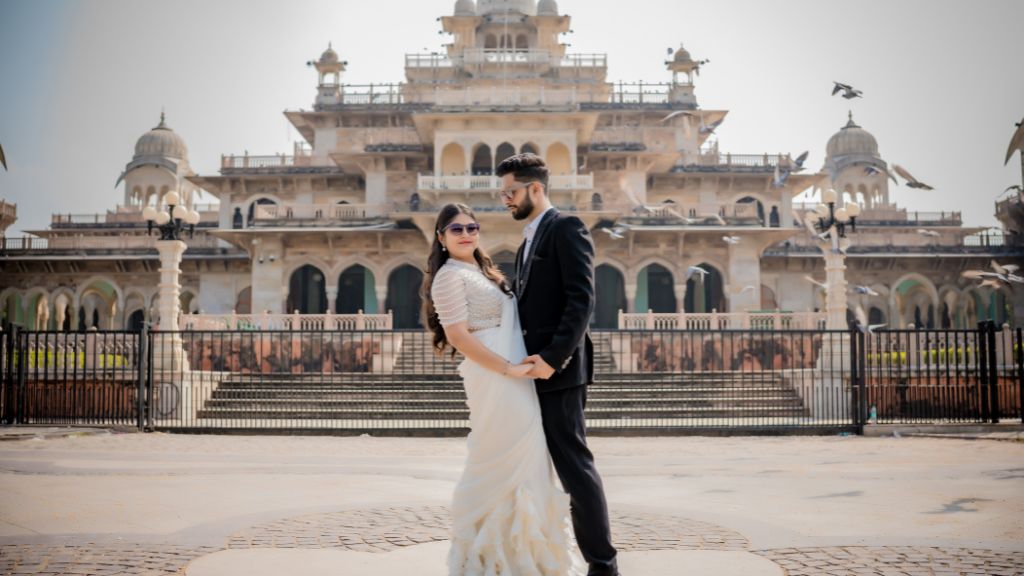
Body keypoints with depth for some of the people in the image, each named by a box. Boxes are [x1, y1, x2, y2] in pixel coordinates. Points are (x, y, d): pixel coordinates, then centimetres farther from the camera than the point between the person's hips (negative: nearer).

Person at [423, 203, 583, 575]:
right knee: (500, 462, -5)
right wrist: (509, 368, -18)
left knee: (520, 459, 13)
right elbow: (458, 336, -17)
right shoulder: (451, 275, -8)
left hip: (513, 378, 9)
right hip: (494, 378, -9)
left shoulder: (482, 271, 21)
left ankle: (511, 545, 25)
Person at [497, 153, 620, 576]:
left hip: (557, 370, -9)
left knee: (573, 465, -5)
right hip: (531, 369, 9)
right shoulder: (530, 239, 21)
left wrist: (553, 358, -23)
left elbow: (582, 300, -18)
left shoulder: (566, 228, -8)